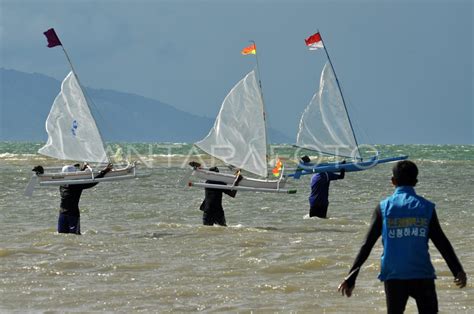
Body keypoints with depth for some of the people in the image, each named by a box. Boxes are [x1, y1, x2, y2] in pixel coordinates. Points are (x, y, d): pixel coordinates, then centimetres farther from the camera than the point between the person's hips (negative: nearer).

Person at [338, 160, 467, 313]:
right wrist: (458, 271, 13)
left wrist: (351, 277, 2)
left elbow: (367, 245, -1)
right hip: (422, 276, 0)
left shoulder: (384, 207, 1)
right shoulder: (426, 207, 2)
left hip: (393, 277, 0)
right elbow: (442, 243, 4)